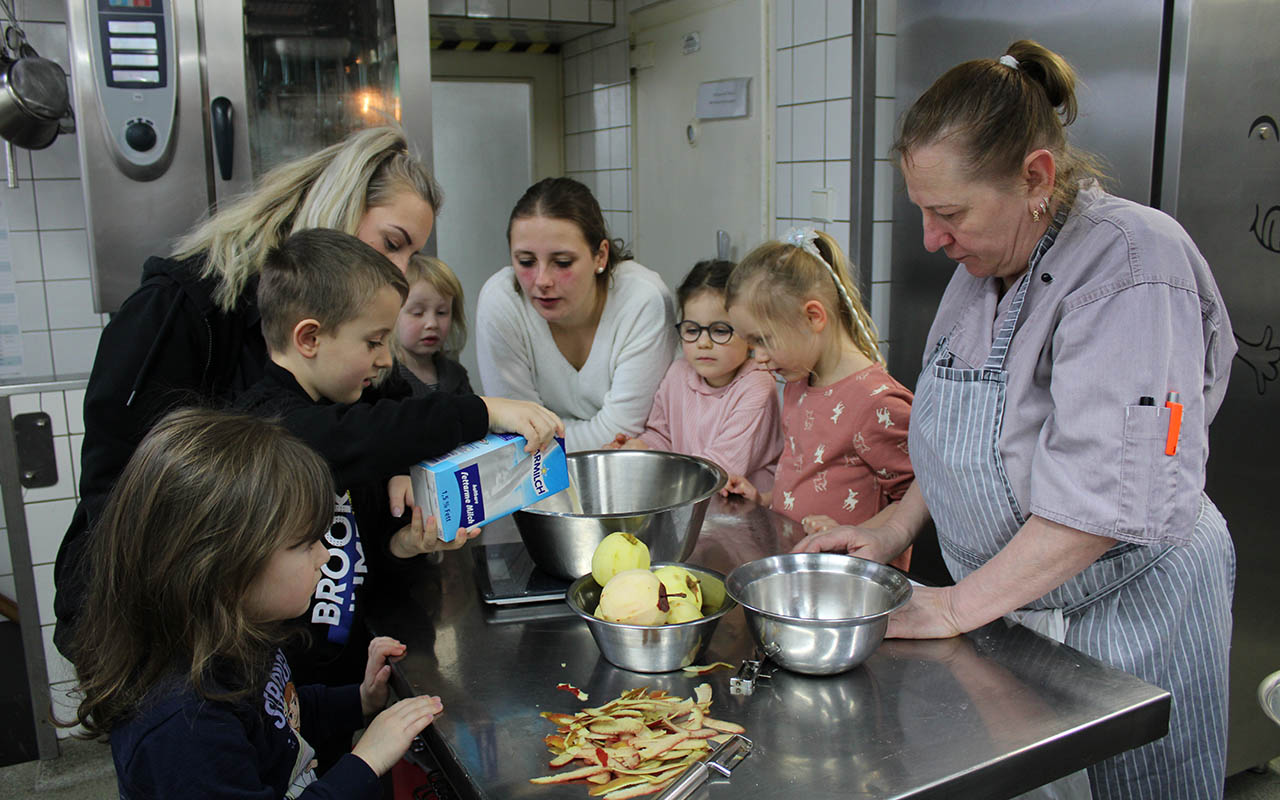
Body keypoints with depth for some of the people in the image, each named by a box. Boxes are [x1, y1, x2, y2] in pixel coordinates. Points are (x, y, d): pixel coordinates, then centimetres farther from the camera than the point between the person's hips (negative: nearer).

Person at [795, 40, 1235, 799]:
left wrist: (956, 607, -22)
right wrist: (894, 534, 6)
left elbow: (1106, 500, -29)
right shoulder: (986, 265, 3)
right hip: (1005, 602, 7)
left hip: (1123, 614, -7)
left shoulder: (1131, 265, -23)